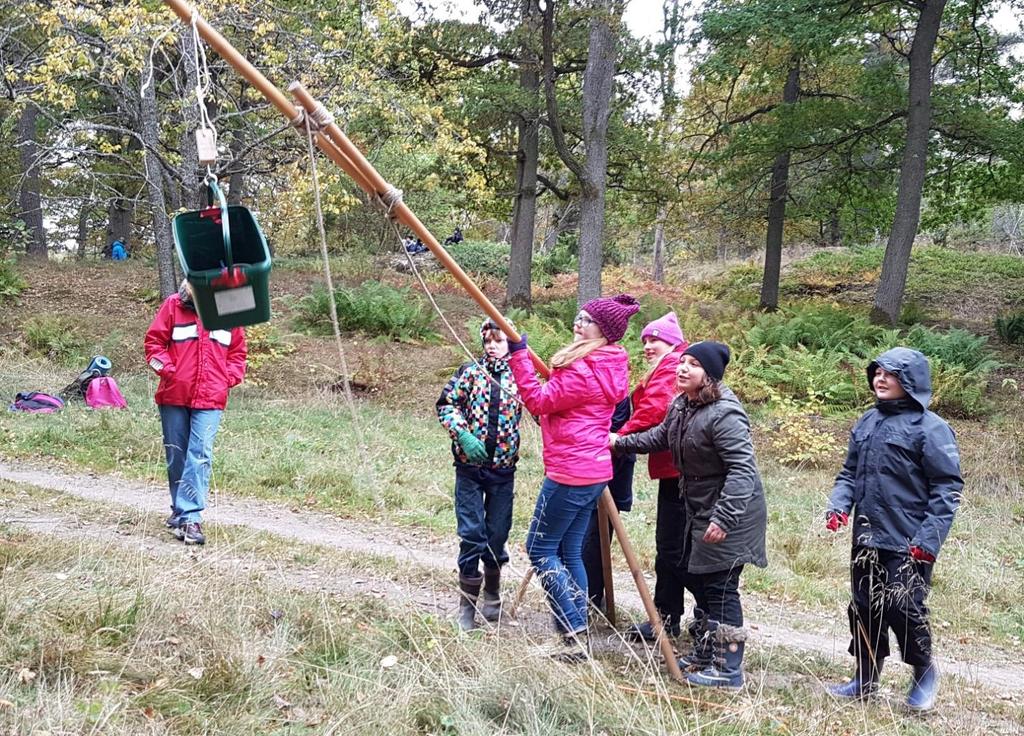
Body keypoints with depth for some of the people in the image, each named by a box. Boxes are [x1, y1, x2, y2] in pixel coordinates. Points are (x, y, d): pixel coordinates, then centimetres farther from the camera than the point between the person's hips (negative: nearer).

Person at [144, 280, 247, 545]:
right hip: (174, 395, 1)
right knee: (176, 454, 11)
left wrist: (228, 379, 3)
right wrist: (167, 369, -7)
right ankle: (180, 510, 28)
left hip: (210, 398, 0)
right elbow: (154, 341, 4)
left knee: (200, 455, -12)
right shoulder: (173, 305, 1)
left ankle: (190, 517, -14)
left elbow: (237, 352, 16)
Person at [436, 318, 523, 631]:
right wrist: (464, 435, -14)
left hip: (503, 468, 1)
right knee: (472, 535, -2)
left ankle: (492, 596, 31)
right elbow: (446, 405, 0)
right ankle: (467, 605, 9)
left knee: (497, 535, 10)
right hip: (470, 467, -1)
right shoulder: (470, 372, 1)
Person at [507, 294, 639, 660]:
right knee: (570, 552, 14)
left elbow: (539, 401, -15)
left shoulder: (585, 369, -19)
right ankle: (577, 635, 17)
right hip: (594, 470, 10)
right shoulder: (610, 367, 12)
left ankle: (573, 633, -3)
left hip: (569, 473, -10)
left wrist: (518, 353, -16)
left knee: (540, 548, -1)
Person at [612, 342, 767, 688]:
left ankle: (728, 669, 6)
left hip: (730, 514, -10)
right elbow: (661, 436, 25)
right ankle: (707, 649, 37)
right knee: (694, 575, 19)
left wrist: (723, 518, -32)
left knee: (719, 587, -5)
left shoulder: (724, 414, -25)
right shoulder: (682, 404, 6)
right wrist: (621, 441, 16)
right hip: (699, 510, 10)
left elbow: (742, 469, -29)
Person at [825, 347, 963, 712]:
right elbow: (850, 472, 17)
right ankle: (865, 680, 28)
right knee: (864, 609, 13)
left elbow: (947, 489, -11)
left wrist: (929, 539, -17)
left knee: (904, 610, -3)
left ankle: (925, 674, 23)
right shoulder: (867, 422, 10)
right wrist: (839, 504, -2)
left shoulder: (930, 429, -10)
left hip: (907, 545, -7)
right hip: (866, 539, 7)